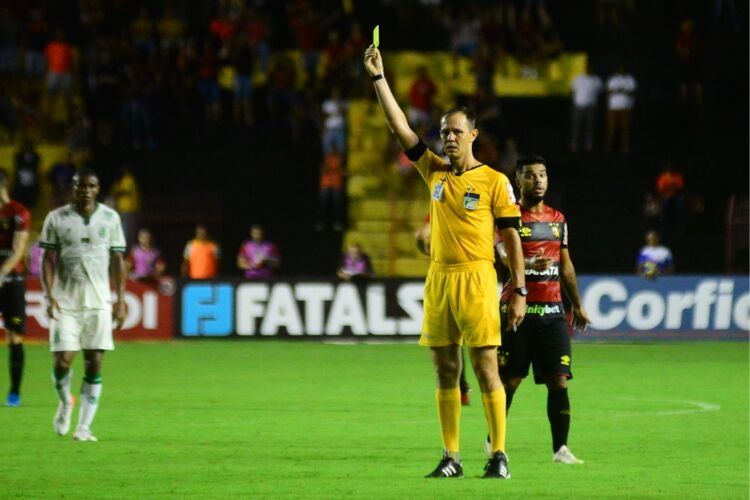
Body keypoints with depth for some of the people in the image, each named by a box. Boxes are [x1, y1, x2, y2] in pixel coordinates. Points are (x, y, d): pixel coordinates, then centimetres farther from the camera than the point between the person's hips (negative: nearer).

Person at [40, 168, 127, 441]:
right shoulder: (56, 218, 1)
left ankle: (84, 427, 1)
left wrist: (120, 300, 3)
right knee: (63, 361, -8)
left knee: (95, 364, -4)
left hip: (99, 302, 1)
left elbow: (118, 260, 8)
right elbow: (48, 260, 2)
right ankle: (65, 402, 24)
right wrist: (49, 295, -10)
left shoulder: (110, 218, 5)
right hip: (65, 302, -1)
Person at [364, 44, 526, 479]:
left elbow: (512, 239, 0)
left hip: (476, 279, -5)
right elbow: (400, 127, 10)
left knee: (486, 368, -7)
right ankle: (451, 457, 9)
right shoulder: (435, 172, 12)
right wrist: (378, 78, 5)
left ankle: (499, 455, -4)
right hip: (439, 277, 5)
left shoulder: (494, 181, -1)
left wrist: (520, 292, -5)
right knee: (446, 371, 5)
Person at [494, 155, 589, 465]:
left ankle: (560, 448, -1)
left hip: (552, 311, 4)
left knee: (558, 380, -3)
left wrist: (577, 306, 22)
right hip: (518, 310, -4)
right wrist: (530, 264, -36)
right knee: (508, 381, 0)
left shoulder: (558, 219, 15)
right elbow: (504, 257, -16)